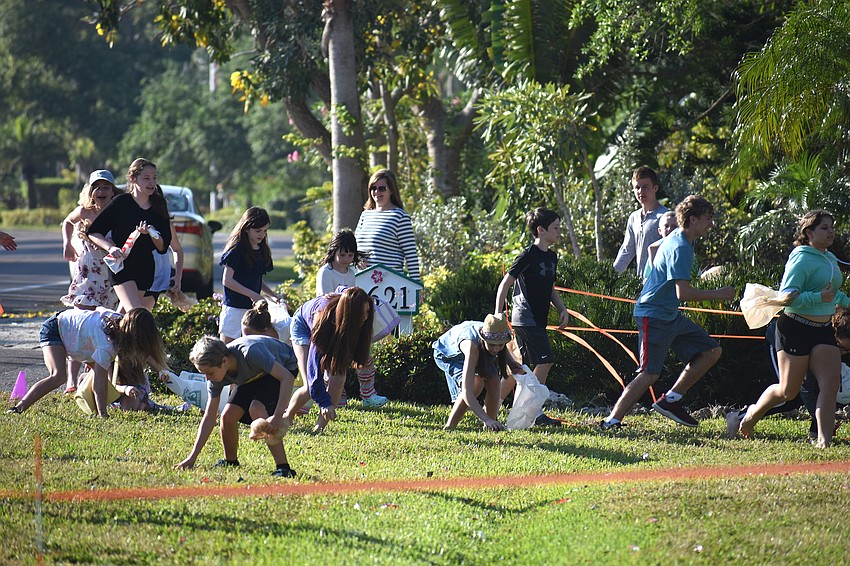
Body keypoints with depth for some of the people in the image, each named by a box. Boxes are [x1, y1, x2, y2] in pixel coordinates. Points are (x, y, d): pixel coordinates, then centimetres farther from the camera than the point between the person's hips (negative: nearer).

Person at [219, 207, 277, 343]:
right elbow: (227, 280, -14)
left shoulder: (262, 250, 11)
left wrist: (273, 296, 5)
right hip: (234, 306, -7)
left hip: (253, 307, 7)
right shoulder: (236, 250, -10)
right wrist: (252, 294, -18)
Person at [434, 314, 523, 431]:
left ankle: (490, 426, -1)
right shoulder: (471, 346, -47)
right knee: (476, 383, -28)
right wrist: (486, 419, -62)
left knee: (494, 381, -17)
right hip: (446, 354, -5)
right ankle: (449, 426, -18)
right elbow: (466, 392, -53)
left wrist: (511, 362, -17)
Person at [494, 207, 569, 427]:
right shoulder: (529, 255, -12)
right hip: (526, 317, -9)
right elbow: (505, 283, -12)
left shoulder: (551, 257, 13)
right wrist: (498, 315, -15)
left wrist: (562, 309, 10)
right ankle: (536, 414, -10)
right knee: (545, 361, -13)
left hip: (538, 320, 9)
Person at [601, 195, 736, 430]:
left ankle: (670, 400, 9)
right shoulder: (680, 248, -21)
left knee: (711, 351, 7)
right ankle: (612, 421, -9)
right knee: (650, 374, -13)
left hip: (670, 316, 10)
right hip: (654, 317, -10)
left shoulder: (677, 239, 10)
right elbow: (683, 293, -28)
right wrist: (717, 294, -19)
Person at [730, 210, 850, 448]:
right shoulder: (802, 260, -14)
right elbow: (787, 296, -21)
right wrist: (819, 297, -28)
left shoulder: (830, 259, 15)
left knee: (830, 385, -9)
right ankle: (752, 415, 29)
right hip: (796, 329, -7)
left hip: (824, 330, 7)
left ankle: (824, 440, -11)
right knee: (788, 390, 2)